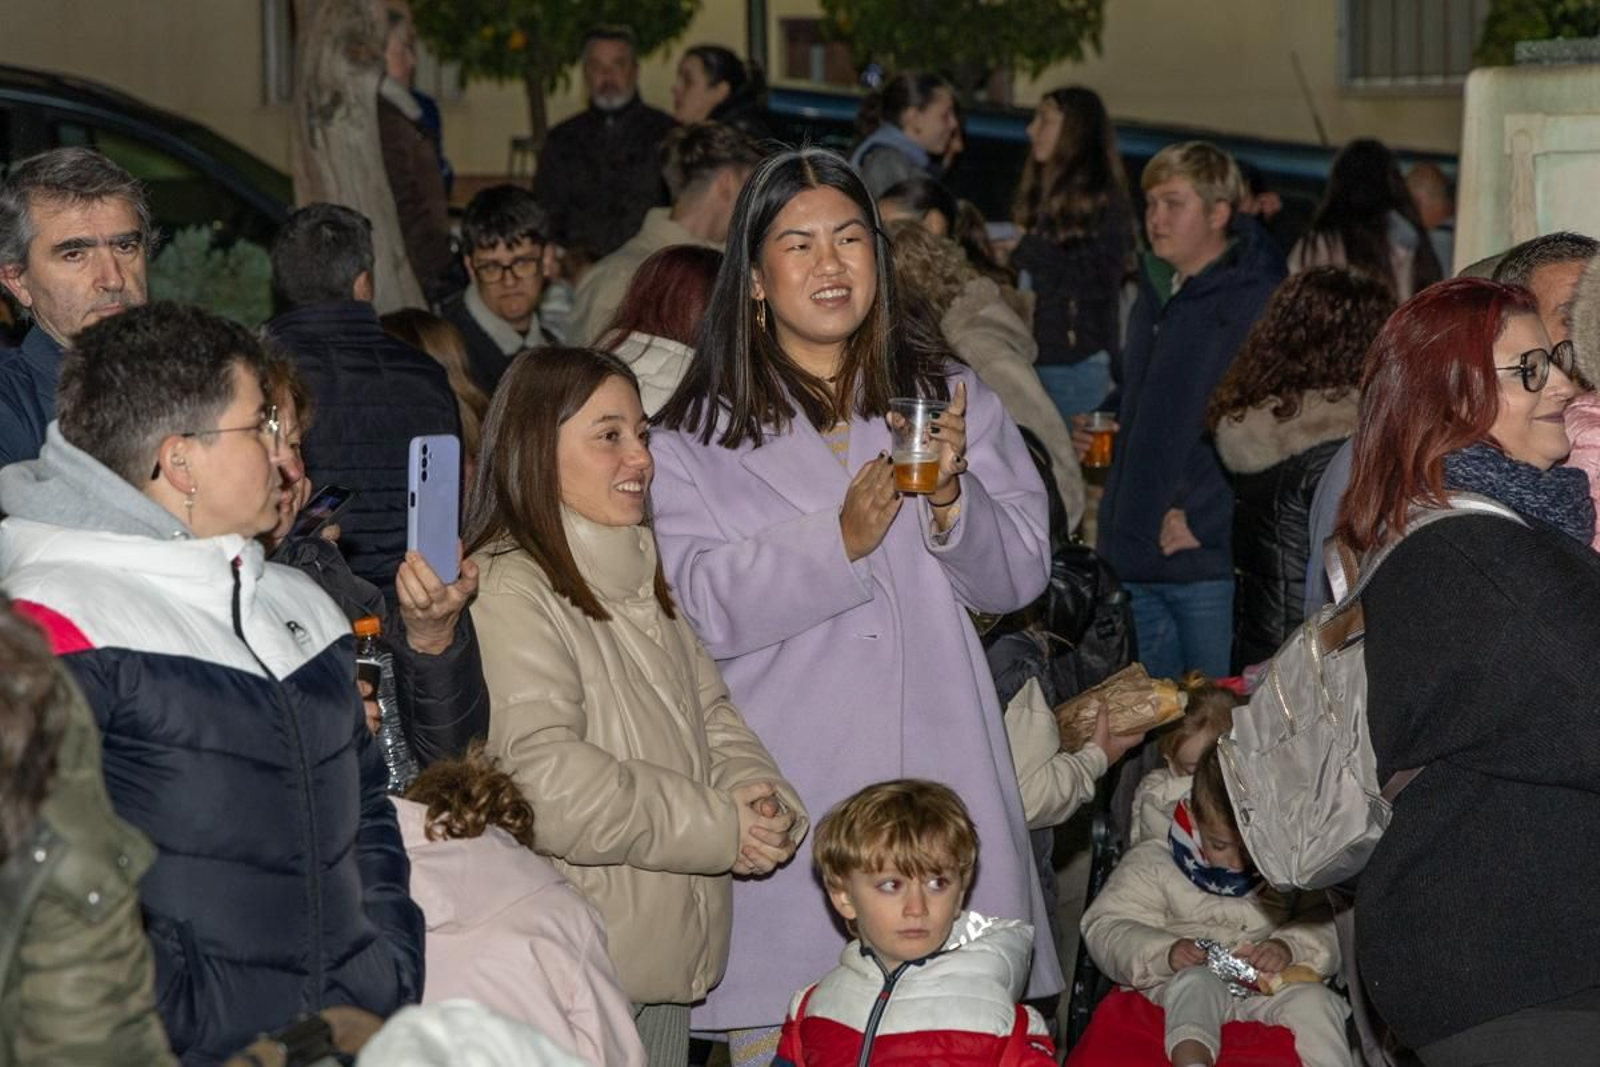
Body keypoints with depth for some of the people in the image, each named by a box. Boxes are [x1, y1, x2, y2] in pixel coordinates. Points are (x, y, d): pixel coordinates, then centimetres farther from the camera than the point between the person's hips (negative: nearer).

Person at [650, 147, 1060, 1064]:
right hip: (790, 789, -2)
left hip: (938, 774, 2)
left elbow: (1022, 574, 8)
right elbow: (705, 606, -8)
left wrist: (951, 502, -11)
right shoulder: (696, 436, 4)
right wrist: (840, 541, -18)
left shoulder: (947, 394, 13)